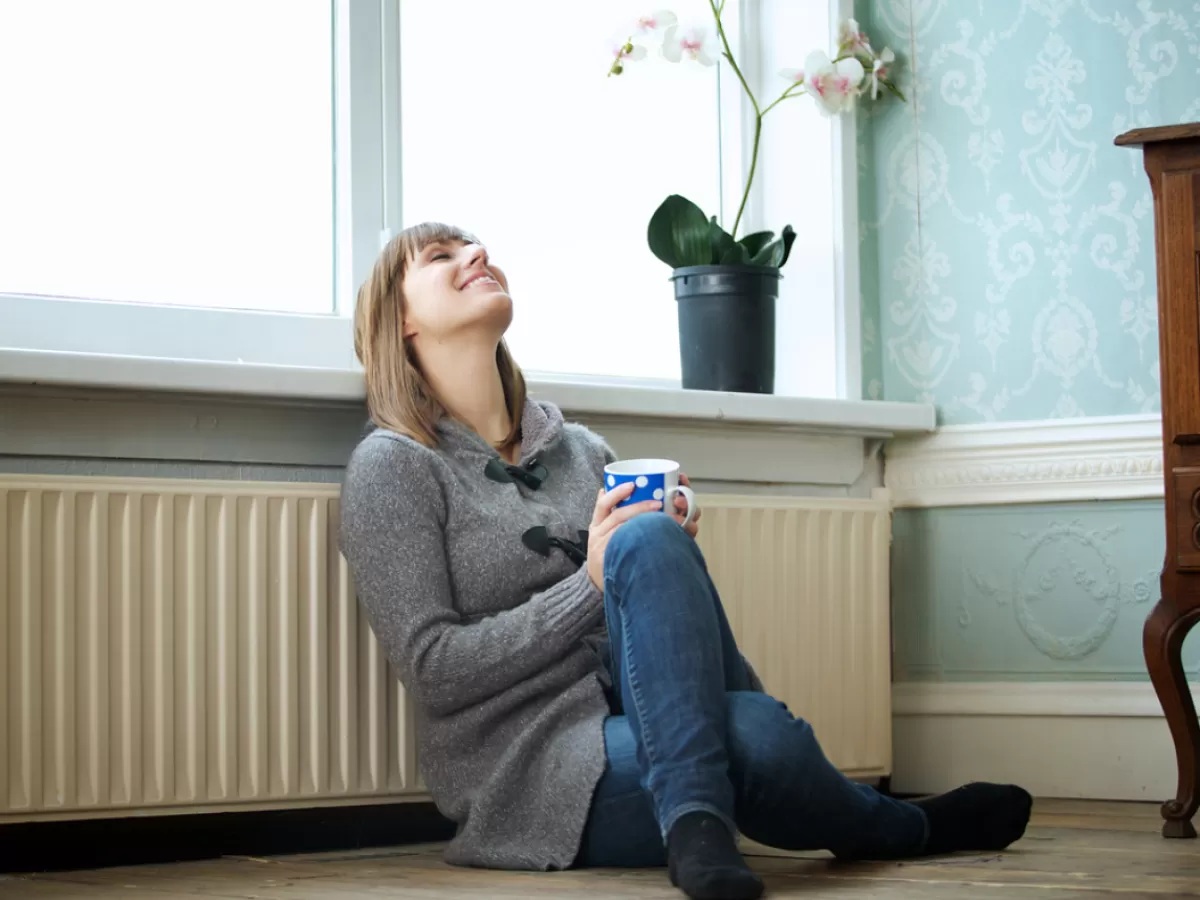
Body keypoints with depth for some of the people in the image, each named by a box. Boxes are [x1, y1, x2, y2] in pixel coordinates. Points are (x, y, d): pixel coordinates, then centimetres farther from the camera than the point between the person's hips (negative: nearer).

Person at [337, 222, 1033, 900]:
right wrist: (590, 585, -16)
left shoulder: (582, 449, 17)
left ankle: (697, 819, -27)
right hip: (526, 774, -5)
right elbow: (432, 668, -9)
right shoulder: (394, 466, 0)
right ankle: (907, 827, -1)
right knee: (759, 741, -32)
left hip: (633, 725, 5)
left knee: (648, 538, -26)